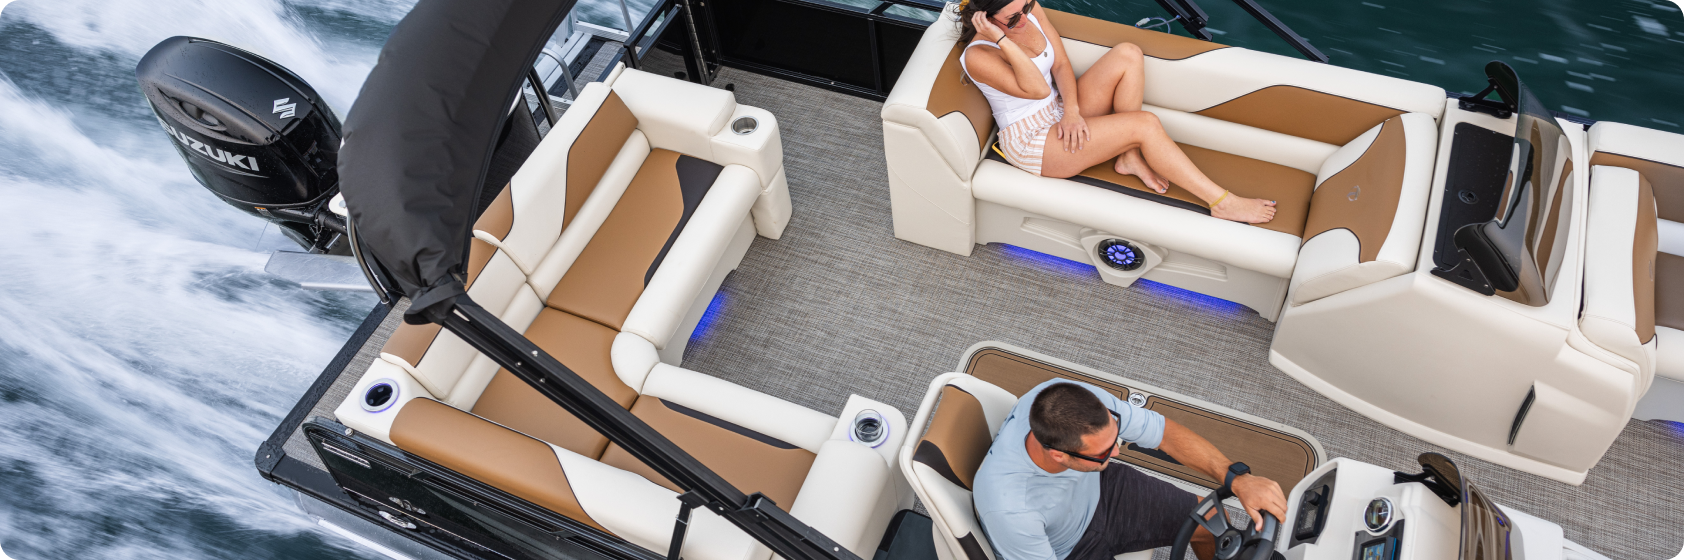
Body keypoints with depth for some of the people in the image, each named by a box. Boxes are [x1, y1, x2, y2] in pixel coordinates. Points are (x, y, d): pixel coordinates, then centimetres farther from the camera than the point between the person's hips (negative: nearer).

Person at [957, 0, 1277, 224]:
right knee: (1144, 124, -21)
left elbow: (1061, 65, 0)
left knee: (1128, 55, -12)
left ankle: (1130, 157, -6)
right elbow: (1037, 89, -26)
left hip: (1061, 115, 8)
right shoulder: (977, 57, -23)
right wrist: (1003, 41, -35)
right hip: (1030, 143, -8)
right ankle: (1222, 203, -13)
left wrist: (1072, 110, -16)